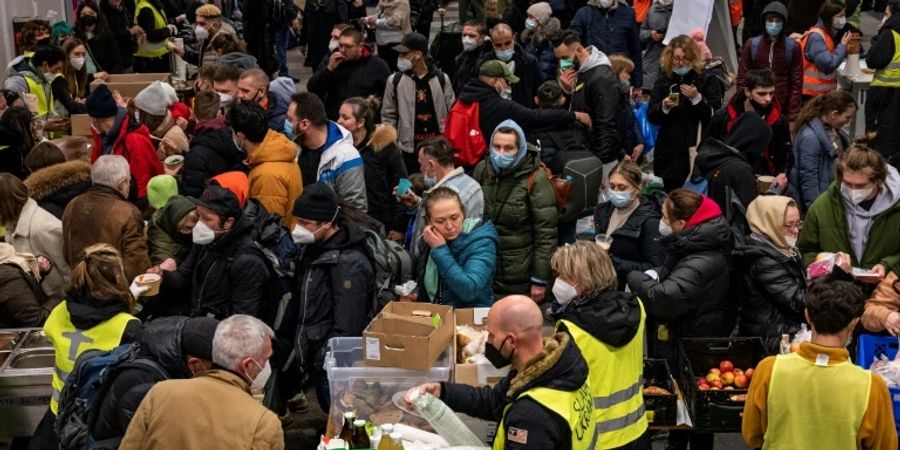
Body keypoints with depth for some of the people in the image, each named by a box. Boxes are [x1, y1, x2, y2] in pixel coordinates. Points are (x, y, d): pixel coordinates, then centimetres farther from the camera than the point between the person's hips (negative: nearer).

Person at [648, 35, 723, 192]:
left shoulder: (707, 80, 4)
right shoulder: (664, 81, 11)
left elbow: (715, 117, -5)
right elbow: (652, 118, 5)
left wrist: (697, 98, -17)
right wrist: (664, 107, -14)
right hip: (669, 151, 2)